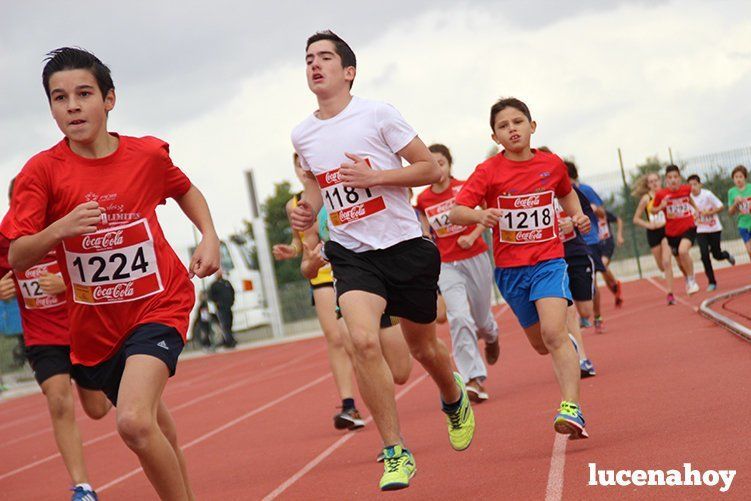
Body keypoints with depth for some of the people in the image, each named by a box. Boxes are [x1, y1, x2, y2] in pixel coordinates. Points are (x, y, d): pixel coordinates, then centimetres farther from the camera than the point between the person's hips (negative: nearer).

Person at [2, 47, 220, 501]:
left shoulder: (148, 154, -7)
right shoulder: (42, 170, -10)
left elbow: (186, 191, 16)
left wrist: (210, 237, 0)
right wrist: (58, 229, -30)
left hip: (159, 305, -2)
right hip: (94, 323, 2)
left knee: (135, 422, -26)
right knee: (157, 426, 20)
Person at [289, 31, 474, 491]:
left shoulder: (377, 114, -8)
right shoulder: (302, 136, 5)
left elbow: (431, 169, -6)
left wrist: (373, 176, -18)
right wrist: (308, 211, 2)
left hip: (405, 245, -2)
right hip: (352, 253, 2)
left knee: (423, 346, 12)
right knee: (364, 341, -22)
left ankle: (455, 400, 48)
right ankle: (396, 453, -11)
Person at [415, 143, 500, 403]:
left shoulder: (465, 188, -8)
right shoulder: (423, 200, 0)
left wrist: (472, 237, -14)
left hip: (475, 258, -1)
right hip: (447, 265, 1)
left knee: (481, 318, 12)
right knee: (459, 318, -19)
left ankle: (491, 336, 52)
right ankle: (474, 379, -19)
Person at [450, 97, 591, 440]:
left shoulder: (552, 164, 1)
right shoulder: (488, 172, -7)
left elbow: (566, 193, 24)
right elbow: (455, 213, -15)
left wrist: (577, 215, 5)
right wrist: (479, 215, -35)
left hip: (548, 261, -1)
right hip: (510, 268, 1)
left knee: (553, 334, -22)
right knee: (541, 344, 13)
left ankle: (571, 409, -26)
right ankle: (570, 349, 49)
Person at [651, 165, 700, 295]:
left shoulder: (686, 189, -5)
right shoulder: (661, 194, -10)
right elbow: (652, 210, 3)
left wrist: (695, 208, 17)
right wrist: (661, 207, -15)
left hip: (688, 228, -2)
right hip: (671, 232, 2)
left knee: (683, 251, -31)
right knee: (680, 261, 16)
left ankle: (692, 281, -11)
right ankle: (687, 280, 48)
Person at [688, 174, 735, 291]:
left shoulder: (707, 194, -17)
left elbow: (721, 207, -13)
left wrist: (709, 213, -24)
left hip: (714, 229, -2)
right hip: (700, 231, 2)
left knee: (717, 255, 3)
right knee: (704, 255, -11)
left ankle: (726, 255, 41)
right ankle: (712, 282, 0)